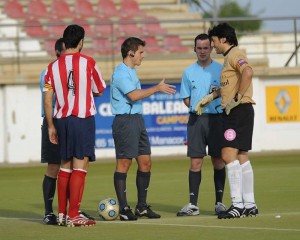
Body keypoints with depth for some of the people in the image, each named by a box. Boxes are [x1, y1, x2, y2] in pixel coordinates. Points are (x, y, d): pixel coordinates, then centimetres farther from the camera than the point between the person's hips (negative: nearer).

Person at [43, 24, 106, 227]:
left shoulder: (53, 67, 3)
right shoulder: (88, 63, -5)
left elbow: (47, 101, 2)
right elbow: (99, 91, 6)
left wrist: (51, 126, 10)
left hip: (61, 119, 4)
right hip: (83, 119, -4)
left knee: (65, 166, 14)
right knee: (80, 166, -3)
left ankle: (61, 214, 15)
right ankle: (74, 215, -8)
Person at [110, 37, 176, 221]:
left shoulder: (132, 71, 19)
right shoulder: (121, 72, -12)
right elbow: (133, 95, -22)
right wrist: (157, 88, -15)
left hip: (137, 119, 10)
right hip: (125, 121, -10)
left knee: (145, 162, 8)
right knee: (124, 163, -7)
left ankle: (142, 206, 14)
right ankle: (124, 209, -6)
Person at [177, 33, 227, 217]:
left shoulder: (220, 69, 4)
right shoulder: (189, 72, 10)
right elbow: (186, 98, 13)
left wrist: (219, 92, -18)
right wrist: (196, 106, -5)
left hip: (216, 118, -1)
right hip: (196, 119, 1)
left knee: (218, 160, 1)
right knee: (196, 162, -2)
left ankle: (219, 202, 8)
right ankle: (193, 204, -1)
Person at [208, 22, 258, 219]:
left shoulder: (235, 54, -10)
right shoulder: (229, 56, 21)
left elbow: (248, 72, -29)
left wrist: (237, 99, -25)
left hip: (238, 111, -10)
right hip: (233, 113, 10)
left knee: (229, 155, -14)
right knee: (242, 158, 10)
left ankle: (237, 205, -16)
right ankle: (249, 204, 12)